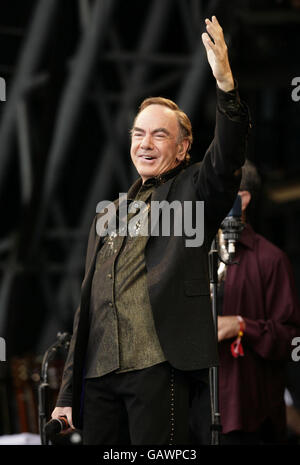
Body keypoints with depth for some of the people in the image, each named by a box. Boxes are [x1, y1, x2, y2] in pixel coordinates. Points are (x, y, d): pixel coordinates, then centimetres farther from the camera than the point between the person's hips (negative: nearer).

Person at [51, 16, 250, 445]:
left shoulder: (192, 192, 9)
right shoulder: (108, 215, 24)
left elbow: (227, 158, -13)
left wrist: (226, 84, -29)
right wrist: (68, 393, 18)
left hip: (159, 365, -6)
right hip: (100, 373, 6)